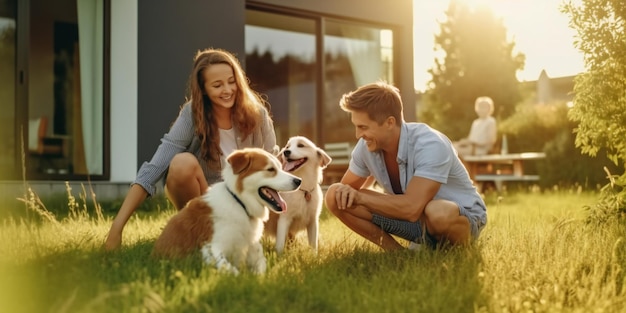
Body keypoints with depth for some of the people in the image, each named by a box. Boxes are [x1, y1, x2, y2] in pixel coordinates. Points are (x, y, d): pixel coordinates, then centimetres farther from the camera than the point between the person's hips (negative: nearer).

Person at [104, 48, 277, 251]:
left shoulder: (255, 113, -16)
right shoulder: (192, 115, -23)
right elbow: (154, 169, -30)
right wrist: (117, 227, -37)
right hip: (196, 197, -2)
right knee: (183, 163, -33)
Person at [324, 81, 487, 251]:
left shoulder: (430, 145, -32)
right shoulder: (366, 146, -13)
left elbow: (412, 208, -40)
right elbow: (348, 186, 2)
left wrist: (359, 196, -28)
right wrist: (345, 192, -23)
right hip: (414, 215, 5)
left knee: (438, 213, -44)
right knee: (336, 196, -13)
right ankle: (397, 252, -2)